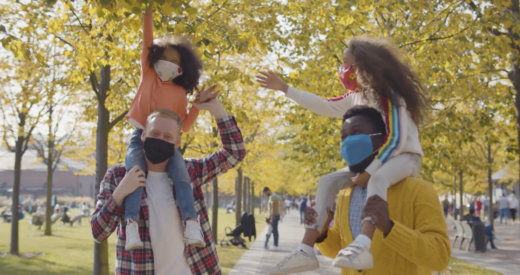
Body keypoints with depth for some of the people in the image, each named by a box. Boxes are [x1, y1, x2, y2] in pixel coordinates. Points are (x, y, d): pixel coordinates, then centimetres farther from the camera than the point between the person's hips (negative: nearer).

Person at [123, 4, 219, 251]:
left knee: (180, 172, -27)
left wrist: (198, 105, -4)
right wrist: (148, 14, -4)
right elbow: (147, 42, 3)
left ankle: (191, 223, -36)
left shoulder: (180, 93, 9)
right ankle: (131, 224, -40)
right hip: (141, 135, 0)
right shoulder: (148, 74, 9)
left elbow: (185, 126, 8)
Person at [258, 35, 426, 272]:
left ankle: (362, 247, -58)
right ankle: (306, 250, -13)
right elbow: (324, 107, 11)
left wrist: (369, 171, -30)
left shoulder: (389, 96, -18)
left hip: (405, 156, -8)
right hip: (375, 160, 8)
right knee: (327, 182, -5)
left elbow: (397, 140, -25)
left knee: (378, 179, -41)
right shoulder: (356, 97, 7)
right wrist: (284, 88, 10)